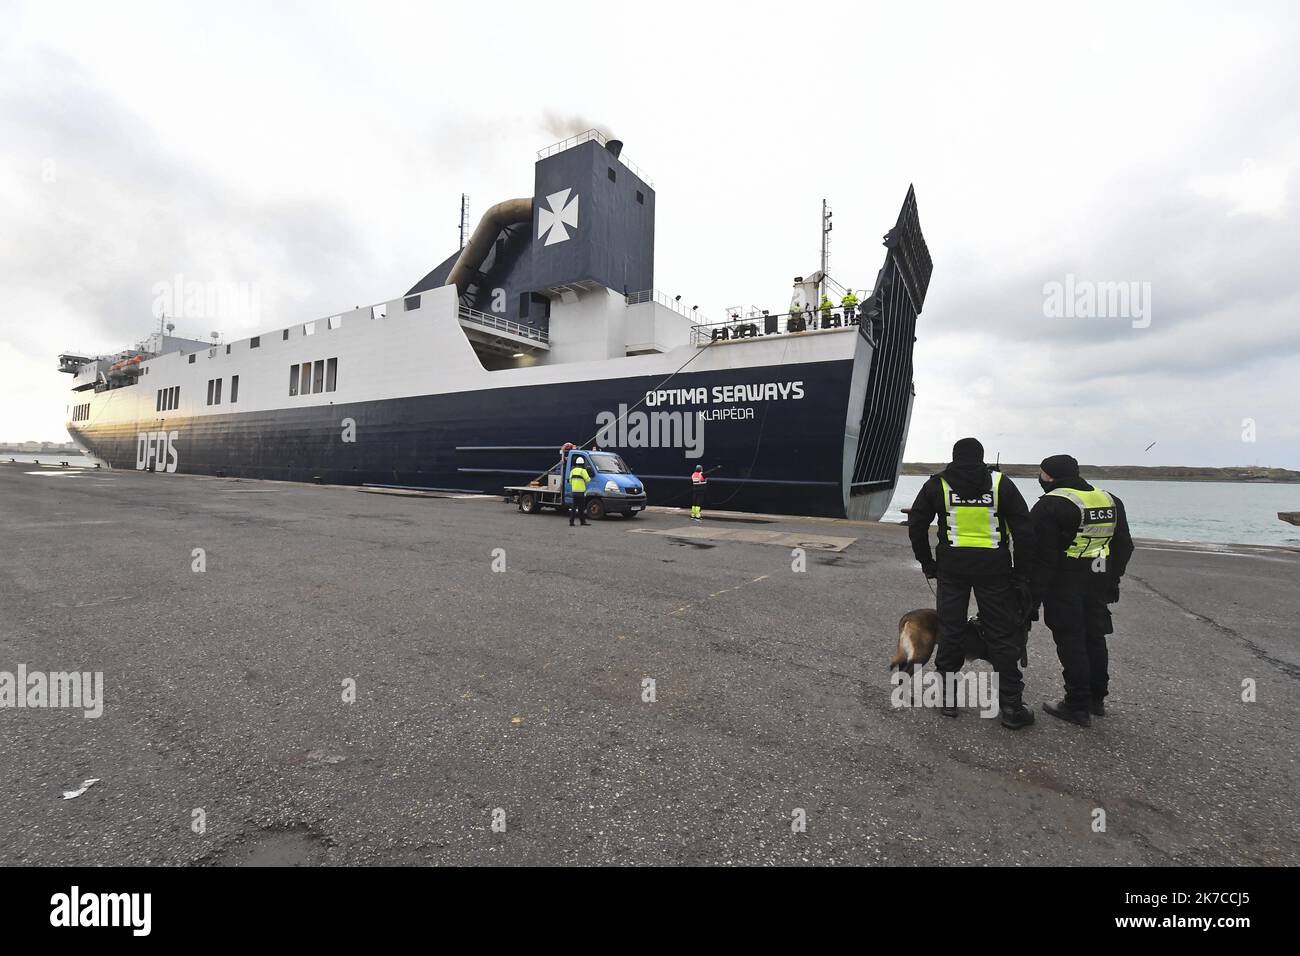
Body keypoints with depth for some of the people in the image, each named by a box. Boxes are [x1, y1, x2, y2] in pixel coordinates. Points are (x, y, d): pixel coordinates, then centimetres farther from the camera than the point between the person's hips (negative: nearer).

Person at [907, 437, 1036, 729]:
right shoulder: (1000, 483, 1)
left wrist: (927, 562, 11)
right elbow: (1024, 530, -1)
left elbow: (916, 525, 2)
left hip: (952, 566, 1)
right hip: (994, 567, 0)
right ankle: (1011, 706, 13)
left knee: (950, 630, 9)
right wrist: (1021, 573, 4)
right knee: (1003, 635, 8)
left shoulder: (937, 484, 2)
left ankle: (947, 697, 18)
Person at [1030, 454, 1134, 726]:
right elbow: (1124, 546, 17)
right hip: (1098, 584, 8)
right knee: (1095, 637, 18)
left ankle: (1078, 706, 8)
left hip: (1064, 585, -7)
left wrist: (1035, 595, -11)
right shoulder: (1110, 501, 10)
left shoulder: (1050, 506, -16)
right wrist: (1112, 581, 24)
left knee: (1071, 642, 0)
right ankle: (1097, 699, 30)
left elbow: (1042, 557, -17)